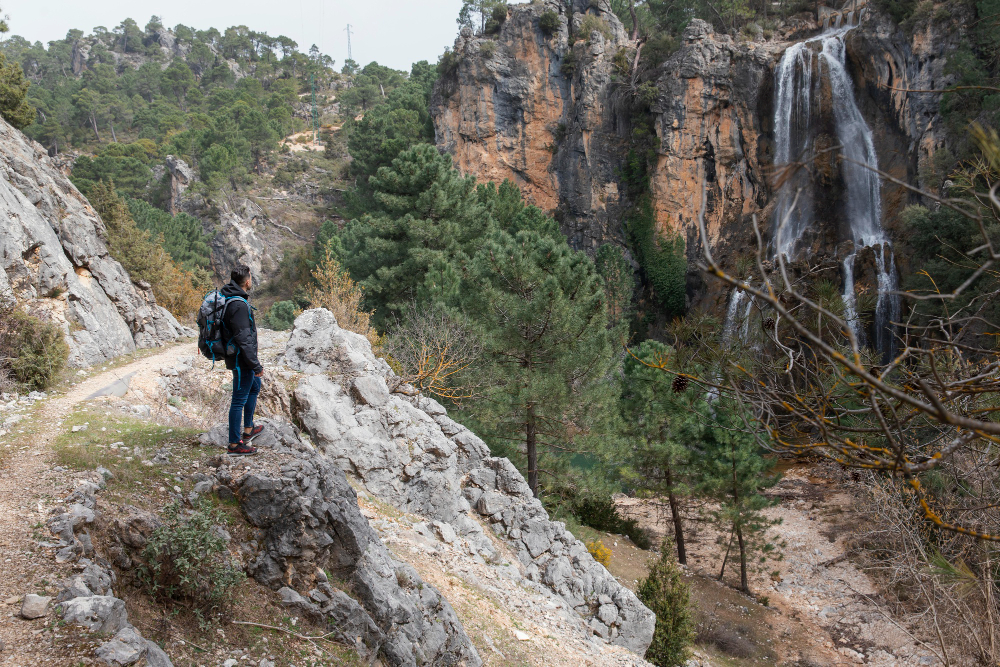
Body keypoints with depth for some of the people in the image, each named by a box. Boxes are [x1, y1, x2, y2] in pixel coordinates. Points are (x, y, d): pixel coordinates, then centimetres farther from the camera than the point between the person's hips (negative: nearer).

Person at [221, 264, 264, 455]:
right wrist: (256, 365, -21)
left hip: (241, 359, 11)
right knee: (239, 400, -2)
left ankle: (248, 429, 39)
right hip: (241, 360, -11)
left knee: (255, 387, 27)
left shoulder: (230, 298, 7)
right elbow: (244, 339, -26)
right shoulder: (239, 305, -25)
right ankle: (235, 444, 7)